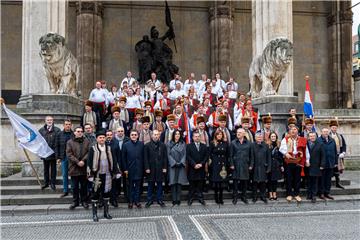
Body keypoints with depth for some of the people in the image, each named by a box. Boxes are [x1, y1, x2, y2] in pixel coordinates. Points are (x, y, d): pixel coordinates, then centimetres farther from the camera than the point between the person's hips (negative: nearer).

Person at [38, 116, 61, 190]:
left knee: (53, 169, 7)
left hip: (53, 152, -2)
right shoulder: (41, 130, 3)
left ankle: (53, 183, 16)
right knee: (46, 169, 14)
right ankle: (46, 183, 24)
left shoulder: (57, 130, -4)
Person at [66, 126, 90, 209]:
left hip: (84, 168, 1)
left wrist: (83, 160, -15)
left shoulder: (87, 142, 6)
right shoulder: (70, 142, 3)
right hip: (74, 167, -1)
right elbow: (69, 154, -5)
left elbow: (89, 152, -2)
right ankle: (75, 201, 20)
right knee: (75, 186, 8)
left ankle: (83, 201, 21)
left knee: (84, 186, 9)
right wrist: (77, 162, -14)